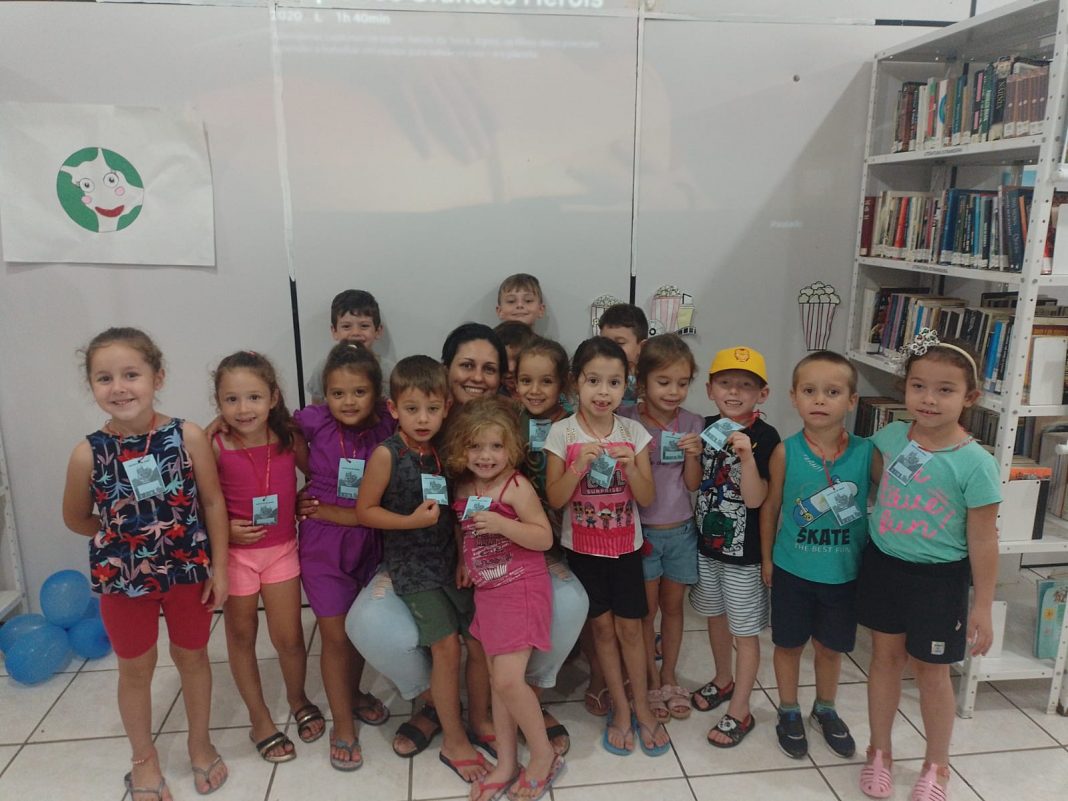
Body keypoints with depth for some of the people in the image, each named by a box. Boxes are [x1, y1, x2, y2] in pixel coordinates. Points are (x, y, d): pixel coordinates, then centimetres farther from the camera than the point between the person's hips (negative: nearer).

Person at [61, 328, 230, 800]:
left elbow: (213, 503, -9)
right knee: (135, 668, 18)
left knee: (192, 657, 18)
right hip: (122, 578, 1)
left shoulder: (188, 437, -17)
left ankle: (200, 744, 41)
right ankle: (144, 759, 40)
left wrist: (218, 567, -7)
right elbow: (76, 519, 2)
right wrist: (124, 536, 2)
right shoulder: (89, 453, -15)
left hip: (188, 570, 0)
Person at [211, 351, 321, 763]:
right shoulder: (214, 447, -16)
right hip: (234, 553, -1)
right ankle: (259, 717, 35)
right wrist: (225, 529, -20)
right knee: (241, 635, 14)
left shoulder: (290, 439, -11)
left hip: (281, 549, 1)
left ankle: (298, 700, 37)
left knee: (289, 638, 7)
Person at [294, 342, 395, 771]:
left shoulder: (387, 426, -13)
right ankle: (343, 726, 23)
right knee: (335, 635, 6)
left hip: (369, 542, 2)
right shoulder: (313, 422, -15)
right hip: (323, 543, -2)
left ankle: (353, 694, 45)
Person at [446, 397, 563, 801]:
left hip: (522, 590, -7)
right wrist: (464, 561, 4)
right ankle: (506, 763, 27)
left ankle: (544, 755, 13)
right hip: (487, 592, 7)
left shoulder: (516, 486, -15)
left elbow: (544, 537, -16)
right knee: (497, 681, 13)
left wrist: (502, 524, -27)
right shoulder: (463, 489, 4)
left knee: (509, 680, -10)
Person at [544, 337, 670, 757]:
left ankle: (641, 706, 28)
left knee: (629, 627, 8)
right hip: (583, 546, -1)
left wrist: (630, 467, -23)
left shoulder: (633, 432, -6)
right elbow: (555, 499, -12)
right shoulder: (562, 433, -11)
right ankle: (620, 709, 26)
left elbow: (647, 498, -5)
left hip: (625, 545, 1)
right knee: (602, 626, 9)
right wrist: (579, 465, -27)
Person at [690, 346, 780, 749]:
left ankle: (739, 711, 20)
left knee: (744, 632, 6)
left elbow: (755, 499, -23)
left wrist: (746, 455, -33)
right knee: (715, 616, 23)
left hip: (744, 549, -6)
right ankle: (723, 680, 45)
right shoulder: (707, 428, 1)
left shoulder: (765, 437, -16)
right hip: (707, 540, 6)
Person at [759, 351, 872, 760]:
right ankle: (789, 712, 39)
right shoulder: (785, 451, -14)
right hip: (792, 570, -1)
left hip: (844, 572, 1)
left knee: (831, 646, 20)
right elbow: (771, 505, -3)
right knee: (789, 644, 16)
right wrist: (767, 557, 2)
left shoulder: (867, 453, -14)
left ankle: (825, 710, 45)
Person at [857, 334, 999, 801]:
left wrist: (982, 606, -9)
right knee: (886, 657, 17)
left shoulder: (975, 464, -19)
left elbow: (983, 542, -13)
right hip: (883, 565, 4)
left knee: (930, 670, 12)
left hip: (938, 579, -3)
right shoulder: (890, 438, -8)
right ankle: (879, 753, 36)